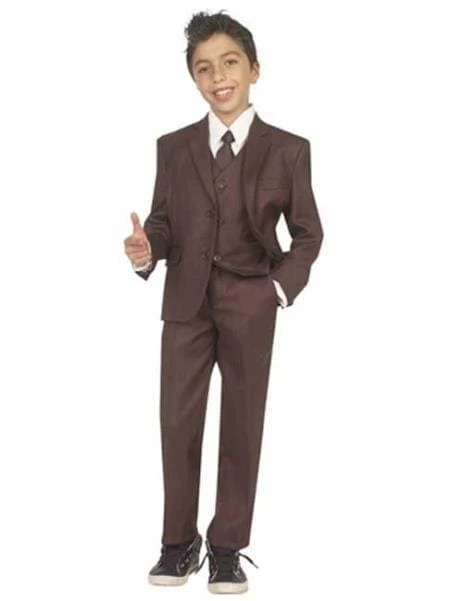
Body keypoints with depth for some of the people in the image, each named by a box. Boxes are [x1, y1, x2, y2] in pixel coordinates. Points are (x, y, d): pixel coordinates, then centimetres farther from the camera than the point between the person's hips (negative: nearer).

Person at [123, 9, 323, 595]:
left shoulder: (288, 150, -1)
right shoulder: (173, 147, 5)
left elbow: (308, 232, 4)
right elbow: (163, 221, 4)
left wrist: (281, 287, -6)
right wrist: (146, 251, -17)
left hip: (251, 305, -1)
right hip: (186, 303, 2)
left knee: (243, 427, 5)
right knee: (177, 424, 4)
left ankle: (228, 548, 16)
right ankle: (179, 543, 17)